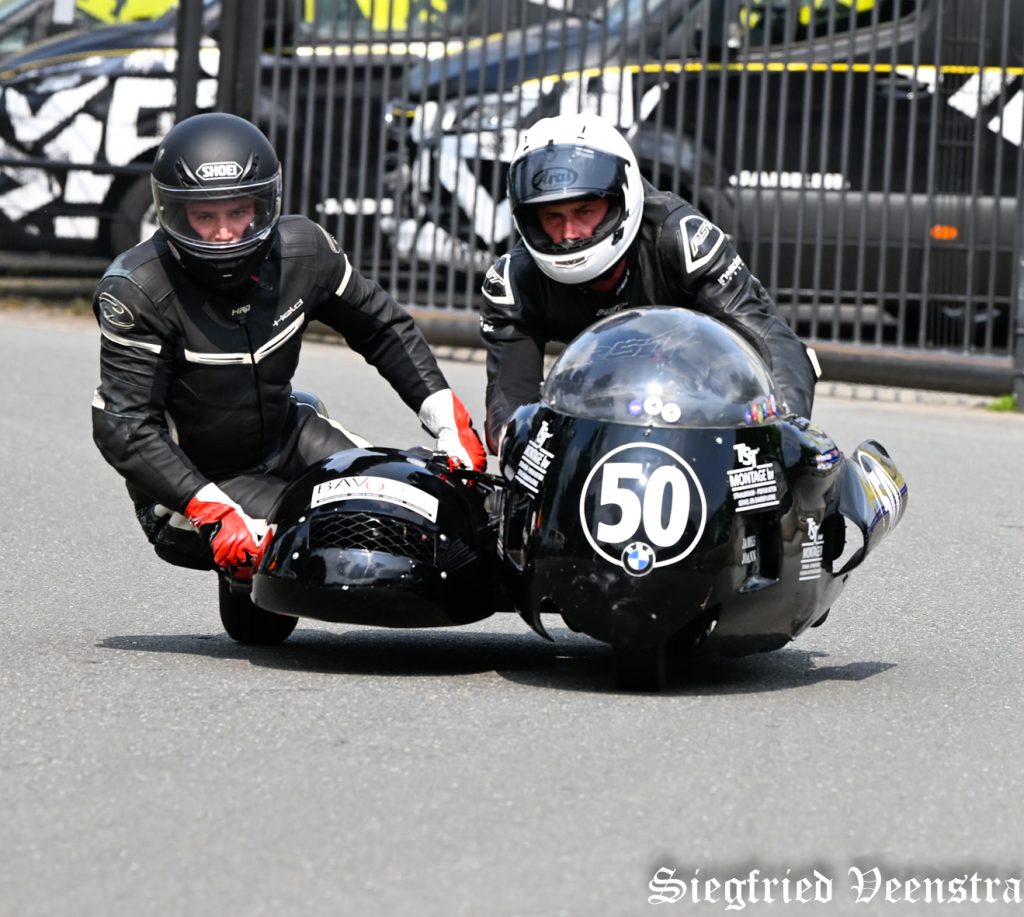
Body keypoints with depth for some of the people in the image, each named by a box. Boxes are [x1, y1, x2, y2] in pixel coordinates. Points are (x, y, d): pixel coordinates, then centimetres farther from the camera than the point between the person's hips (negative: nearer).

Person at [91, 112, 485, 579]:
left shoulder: (303, 251, -8)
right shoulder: (137, 291, -23)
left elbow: (382, 326, 8)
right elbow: (124, 426, -25)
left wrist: (448, 421, 0)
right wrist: (214, 514, -35)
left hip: (285, 437, 6)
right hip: (192, 481, -5)